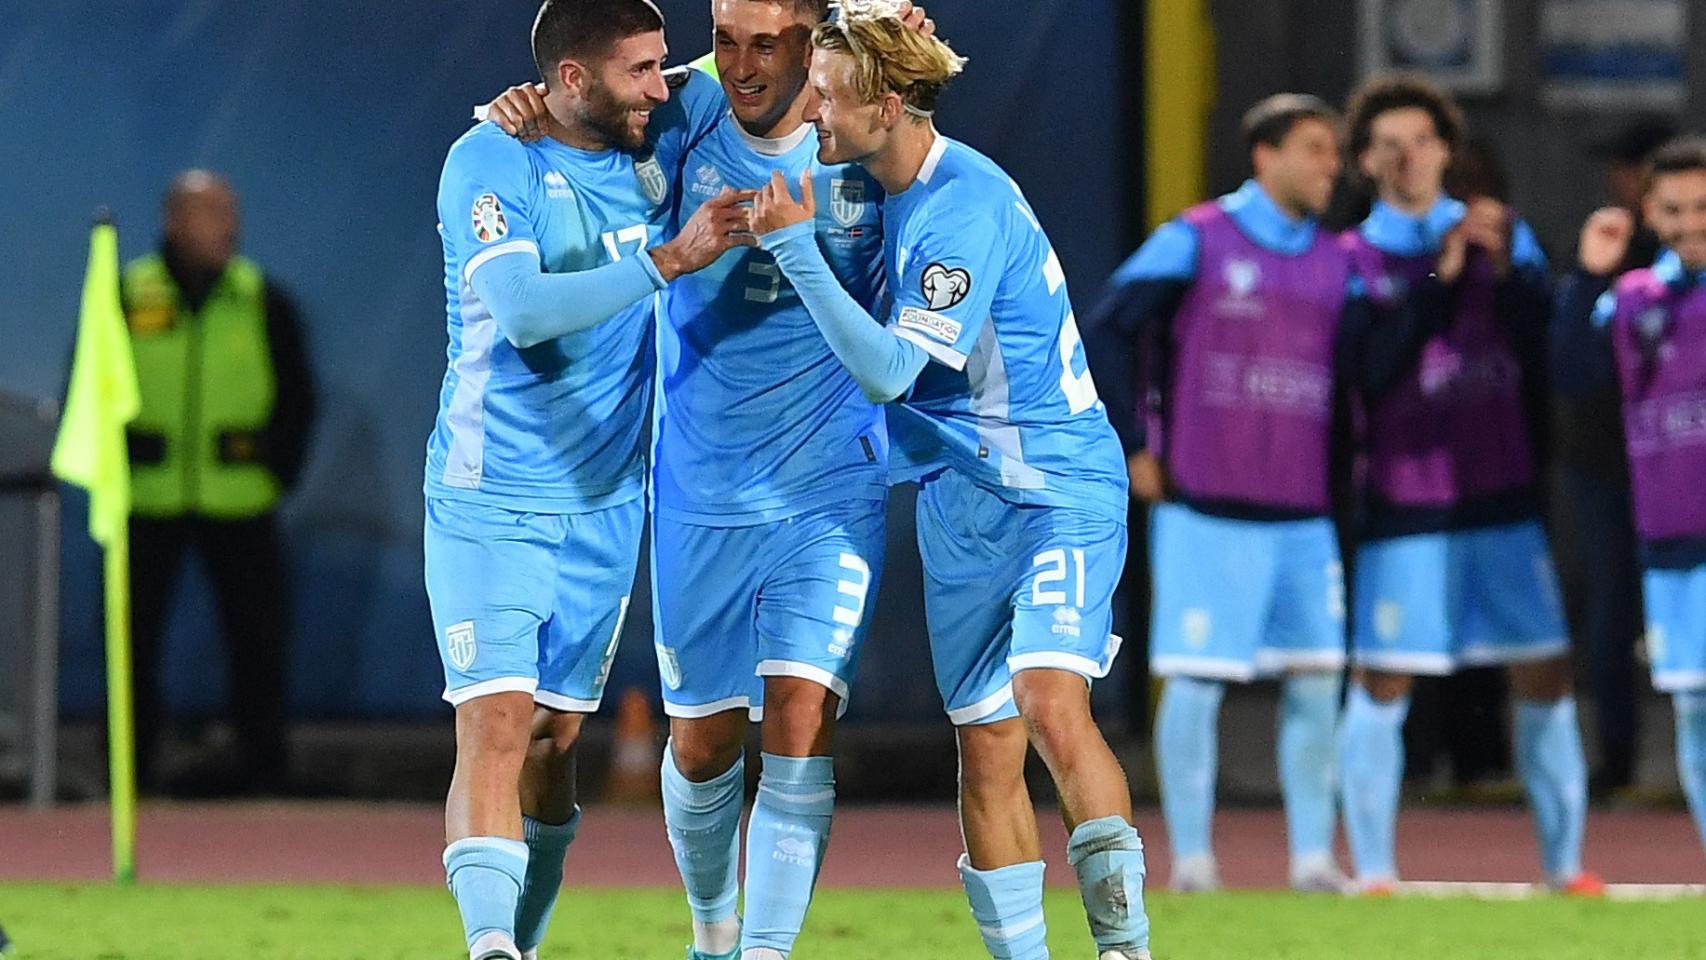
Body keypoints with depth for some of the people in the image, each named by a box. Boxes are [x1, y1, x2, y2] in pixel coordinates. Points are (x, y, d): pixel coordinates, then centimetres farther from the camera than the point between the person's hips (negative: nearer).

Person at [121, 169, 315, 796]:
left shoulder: (263, 301, 5)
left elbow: (297, 395, 11)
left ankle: (263, 761, 10)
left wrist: (278, 471, 1)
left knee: (258, 634, 0)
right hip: (146, 506, -1)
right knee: (133, 637, 3)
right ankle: (133, 764, 11)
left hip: (241, 507, 1)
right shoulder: (127, 298, 1)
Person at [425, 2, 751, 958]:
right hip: (489, 505, -5)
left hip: (604, 506, 5)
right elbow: (522, 311, -28)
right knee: (496, 726, -17)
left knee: (555, 739, 9)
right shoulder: (489, 163, -14)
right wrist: (669, 260, -33)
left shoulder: (659, 138, 2)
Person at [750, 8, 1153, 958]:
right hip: (962, 509, 8)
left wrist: (797, 246, -25)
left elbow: (891, 370, -24)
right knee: (986, 748, 4)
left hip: (1060, 488, -8)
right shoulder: (881, 187, 6)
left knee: (1050, 703, -24)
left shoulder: (966, 208, -20)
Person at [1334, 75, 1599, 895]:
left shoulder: (1503, 235, 10)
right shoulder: (1352, 257, 2)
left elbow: (1543, 349, 2)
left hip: (1503, 493, 3)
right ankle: (1371, 870, 4)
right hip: (1402, 504, -3)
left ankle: (1563, 862, 10)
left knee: (1544, 673, 2)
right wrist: (1441, 276, -19)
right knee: (1382, 680, -4)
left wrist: (1505, 269, -12)